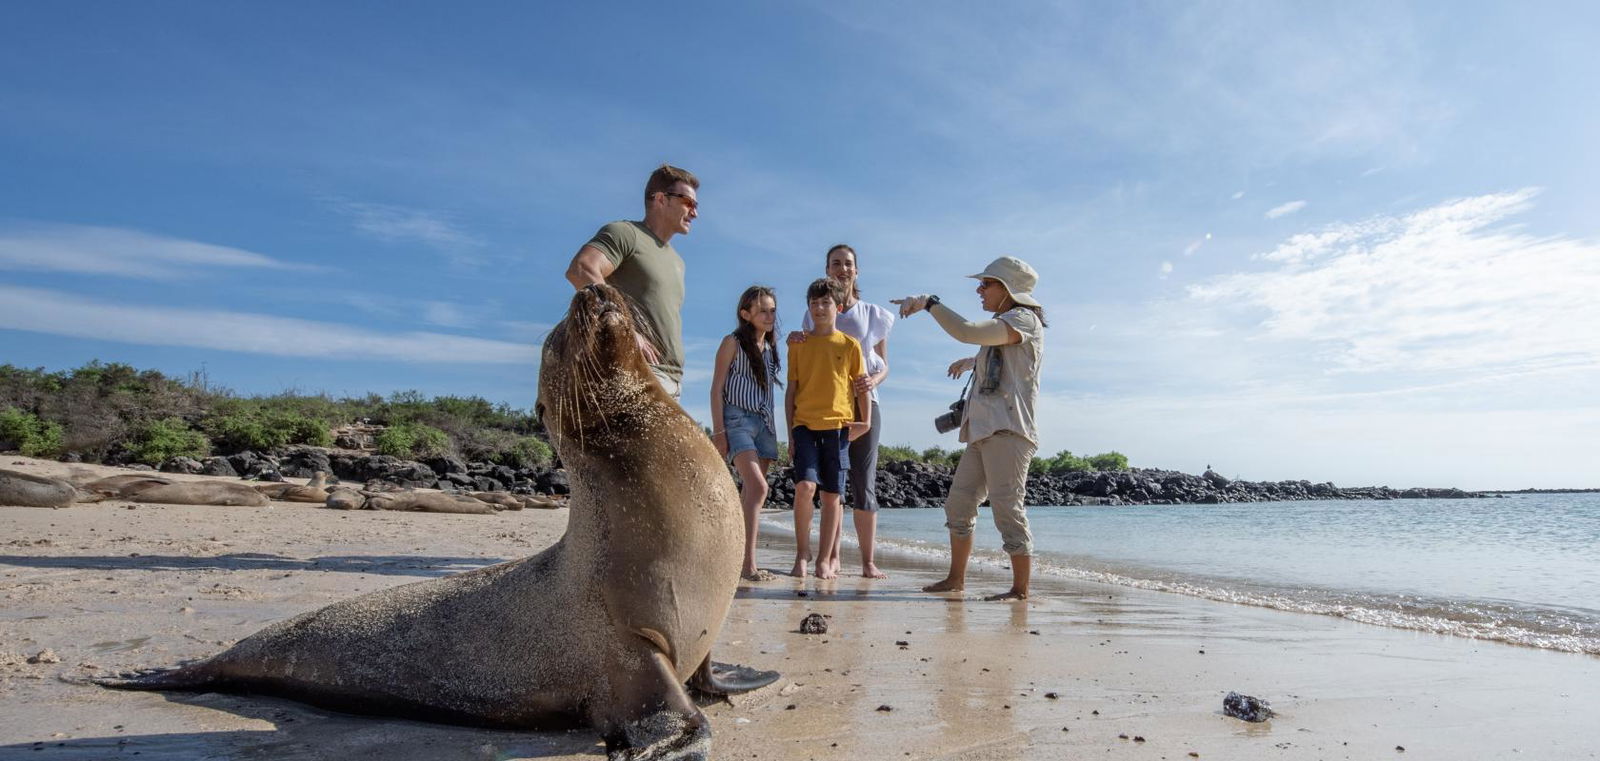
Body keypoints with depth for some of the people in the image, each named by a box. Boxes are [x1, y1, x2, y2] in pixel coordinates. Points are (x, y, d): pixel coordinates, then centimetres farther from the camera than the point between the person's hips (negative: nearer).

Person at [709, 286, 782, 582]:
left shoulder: (770, 347, 17)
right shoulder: (733, 342, -1)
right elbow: (716, 389, -5)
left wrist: (772, 434, 18)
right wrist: (718, 431, -13)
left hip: (764, 422, 7)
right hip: (738, 418, -7)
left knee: (750, 493, 2)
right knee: (757, 486, -21)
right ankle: (748, 564, -22)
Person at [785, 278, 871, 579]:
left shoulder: (850, 345, 8)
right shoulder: (798, 345, 10)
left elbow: (861, 387, 10)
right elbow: (791, 390, 10)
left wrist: (865, 421, -3)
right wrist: (790, 433, 5)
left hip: (838, 426, 0)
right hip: (805, 425, 0)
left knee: (832, 495, 2)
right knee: (805, 485, -17)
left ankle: (826, 560, 12)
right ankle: (802, 551, 1)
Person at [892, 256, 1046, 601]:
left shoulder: (1024, 319, -6)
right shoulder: (1003, 327, 24)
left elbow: (967, 331, -20)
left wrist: (928, 302, -13)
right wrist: (973, 362, 36)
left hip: (1008, 429, -10)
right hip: (983, 430, 10)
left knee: (1007, 507, -9)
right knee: (958, 504, 10)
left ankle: (1021, 589, -1)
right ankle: (956, 578, 19)